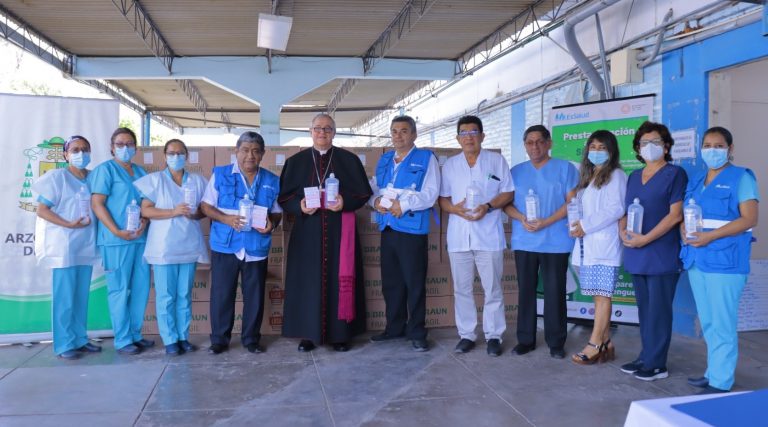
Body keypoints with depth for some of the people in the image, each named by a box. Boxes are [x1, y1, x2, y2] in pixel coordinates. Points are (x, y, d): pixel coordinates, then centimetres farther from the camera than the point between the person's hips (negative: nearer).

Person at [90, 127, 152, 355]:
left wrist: (145, 221, -4)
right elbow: (97, 204, -8)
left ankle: (135, 334, 21)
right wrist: (117, 231, -16)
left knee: (141, 288, 9)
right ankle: (122, 340, 7)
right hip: (116, 240, -6)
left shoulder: (141, 172, 16)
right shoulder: (105, 169, -1)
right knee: (119, 290, -1)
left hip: (141, 238, 6)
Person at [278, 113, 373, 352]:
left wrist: (345, 202, -15)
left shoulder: (349, 160, 5)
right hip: (307, 232, 1)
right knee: (308, 281, 2)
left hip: (339, 232, 0)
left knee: (339, 280, 2)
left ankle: (340, 334, 11)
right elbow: (284, 196, 6)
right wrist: (299, 205, -15)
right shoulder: (296, 162, 7)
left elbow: (364, 193, 3)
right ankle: (308, 333, 12)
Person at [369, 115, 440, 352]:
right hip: (387, 228, 6)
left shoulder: (426, 158, 0)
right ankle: (394, 327, 25)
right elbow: (373, 188, 15)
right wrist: (376, 201, -8)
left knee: (414, 283, 0)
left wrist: (403, 204, -19)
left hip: (412, 228, -6)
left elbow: (430, 193, -11)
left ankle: (416, 332, 11)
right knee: (390, 281, 12)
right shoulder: (384, 160, 18)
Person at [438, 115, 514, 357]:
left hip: (488, 235, -2)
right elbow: (443, 199, 11)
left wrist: (488, 207, -14)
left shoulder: (496, 160, 5)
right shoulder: (450, 165, 12)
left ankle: (494, 335, 13)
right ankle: (466, 335, 18)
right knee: (462, 288, 7)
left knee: (492, 288, 2)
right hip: (458, 236, 3)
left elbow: (508, 193, 2)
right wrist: (455, 208, -11)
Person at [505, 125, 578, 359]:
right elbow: (506, 203, 8)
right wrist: (522, 219, -12)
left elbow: (572, 202, -6)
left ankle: (556, 342, 13)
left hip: (555, 242, -3)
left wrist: (546, 222, -16)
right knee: (525, 290, 7)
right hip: (524, 241, 3)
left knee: (554, 292, 1)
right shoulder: (516, 171, 13)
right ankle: (525, 339, 17)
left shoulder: (565, 168, 2)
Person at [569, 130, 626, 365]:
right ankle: (605, 343, 12)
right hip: (587, 244, 7)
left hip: (605, 244, -7)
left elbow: (616, 209, -11)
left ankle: (594, 346, -7)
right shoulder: (587, 177, 22)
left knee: (602, 294, -7)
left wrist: (586, 225, -12)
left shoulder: (616, 175, -2)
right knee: (599, 295, 7)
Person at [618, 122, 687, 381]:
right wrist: (623, 231, -2)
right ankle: (646, 357, 22)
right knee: (644, 308, 12)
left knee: (658, 309, -2)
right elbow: (626, 210, 19)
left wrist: (646, 238, -17)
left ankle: (656, 364, 6)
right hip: (636, 255, 6)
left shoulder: (675, 174, -3)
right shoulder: (634, 177, 17)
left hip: (661, 255, -6)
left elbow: (675, 214, -11)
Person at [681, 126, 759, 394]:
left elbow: (749, 219, -12)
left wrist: (710, 236, -19)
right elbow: (686, 216, 20)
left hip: (725, 260, -7)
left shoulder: (741, 178, -3)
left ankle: (721, 382, 2)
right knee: (708, 323, 13)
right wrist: (685, 231, -3)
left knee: (722, 324, -4)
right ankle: (713, 372, 24)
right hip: (697, 259, 7)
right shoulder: (696, 181, 17)